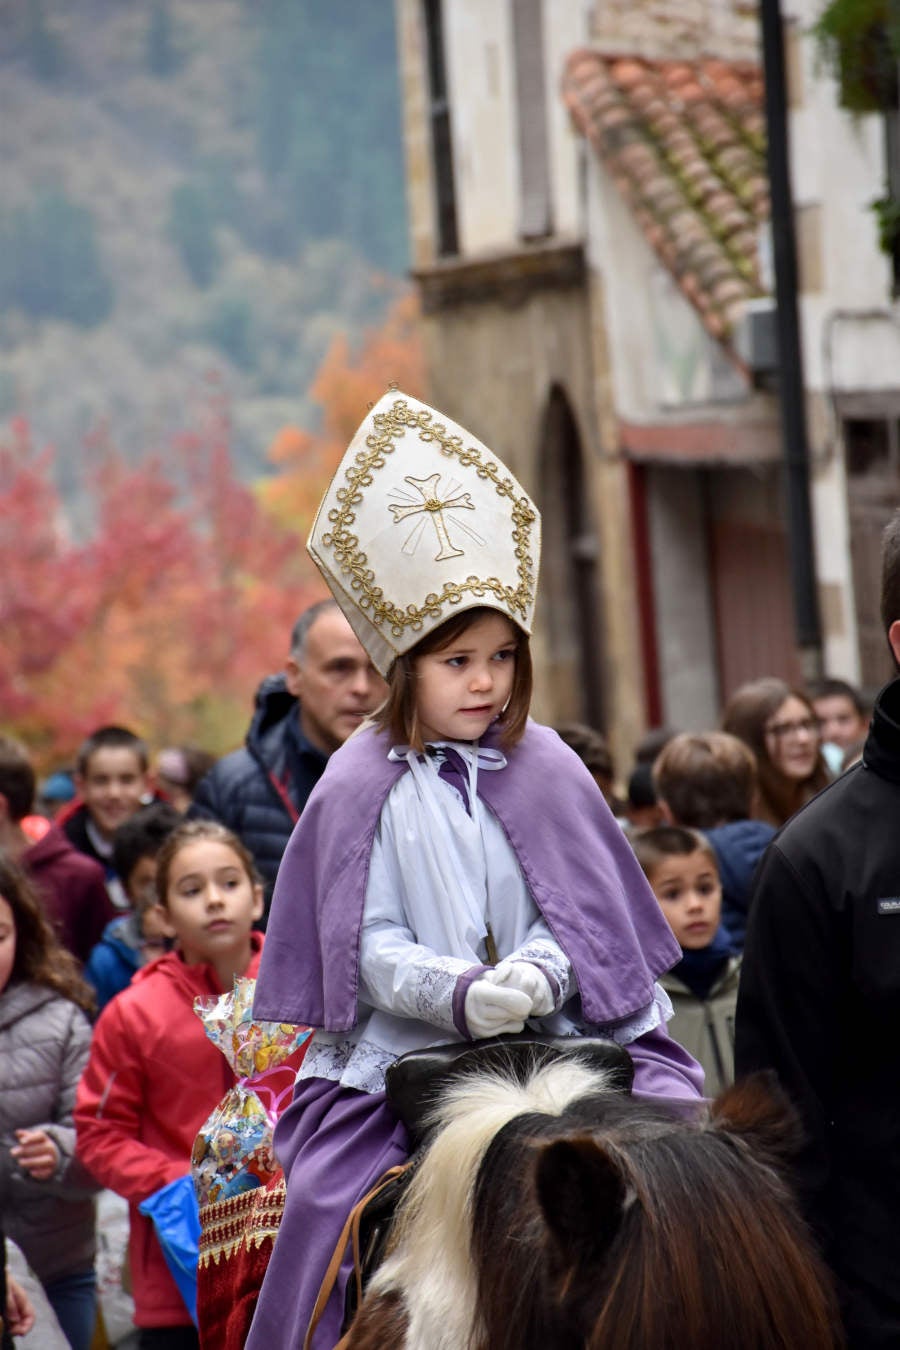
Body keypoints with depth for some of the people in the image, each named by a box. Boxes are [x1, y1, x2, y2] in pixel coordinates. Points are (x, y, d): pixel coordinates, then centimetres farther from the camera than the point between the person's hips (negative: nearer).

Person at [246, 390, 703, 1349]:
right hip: (400, 1069, -2)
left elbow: (578, 915, 6)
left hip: (550, 1049, 2)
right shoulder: (365, 788, 2)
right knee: (347, 1204, -19)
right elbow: (374, 948, -3)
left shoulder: (544, 771, 8)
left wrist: (536, 976, -16)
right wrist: (463, 993, -20)